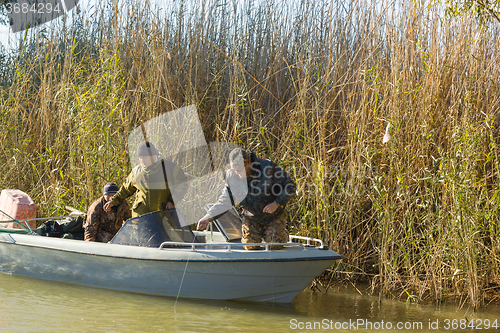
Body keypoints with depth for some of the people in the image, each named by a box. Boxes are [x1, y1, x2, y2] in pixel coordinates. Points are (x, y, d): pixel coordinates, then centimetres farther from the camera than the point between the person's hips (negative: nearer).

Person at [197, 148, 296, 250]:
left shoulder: (268, 168, -23)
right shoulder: (232, 177, -12)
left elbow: (290, 187, -14)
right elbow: (225, 201, -4)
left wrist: (276, 204, -24)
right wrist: (208, 217, -14)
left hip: (274, 216, -3)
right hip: (251, 218, 3)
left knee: (274, 245, -15)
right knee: (250, 246, -10)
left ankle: (283, 234, 22)